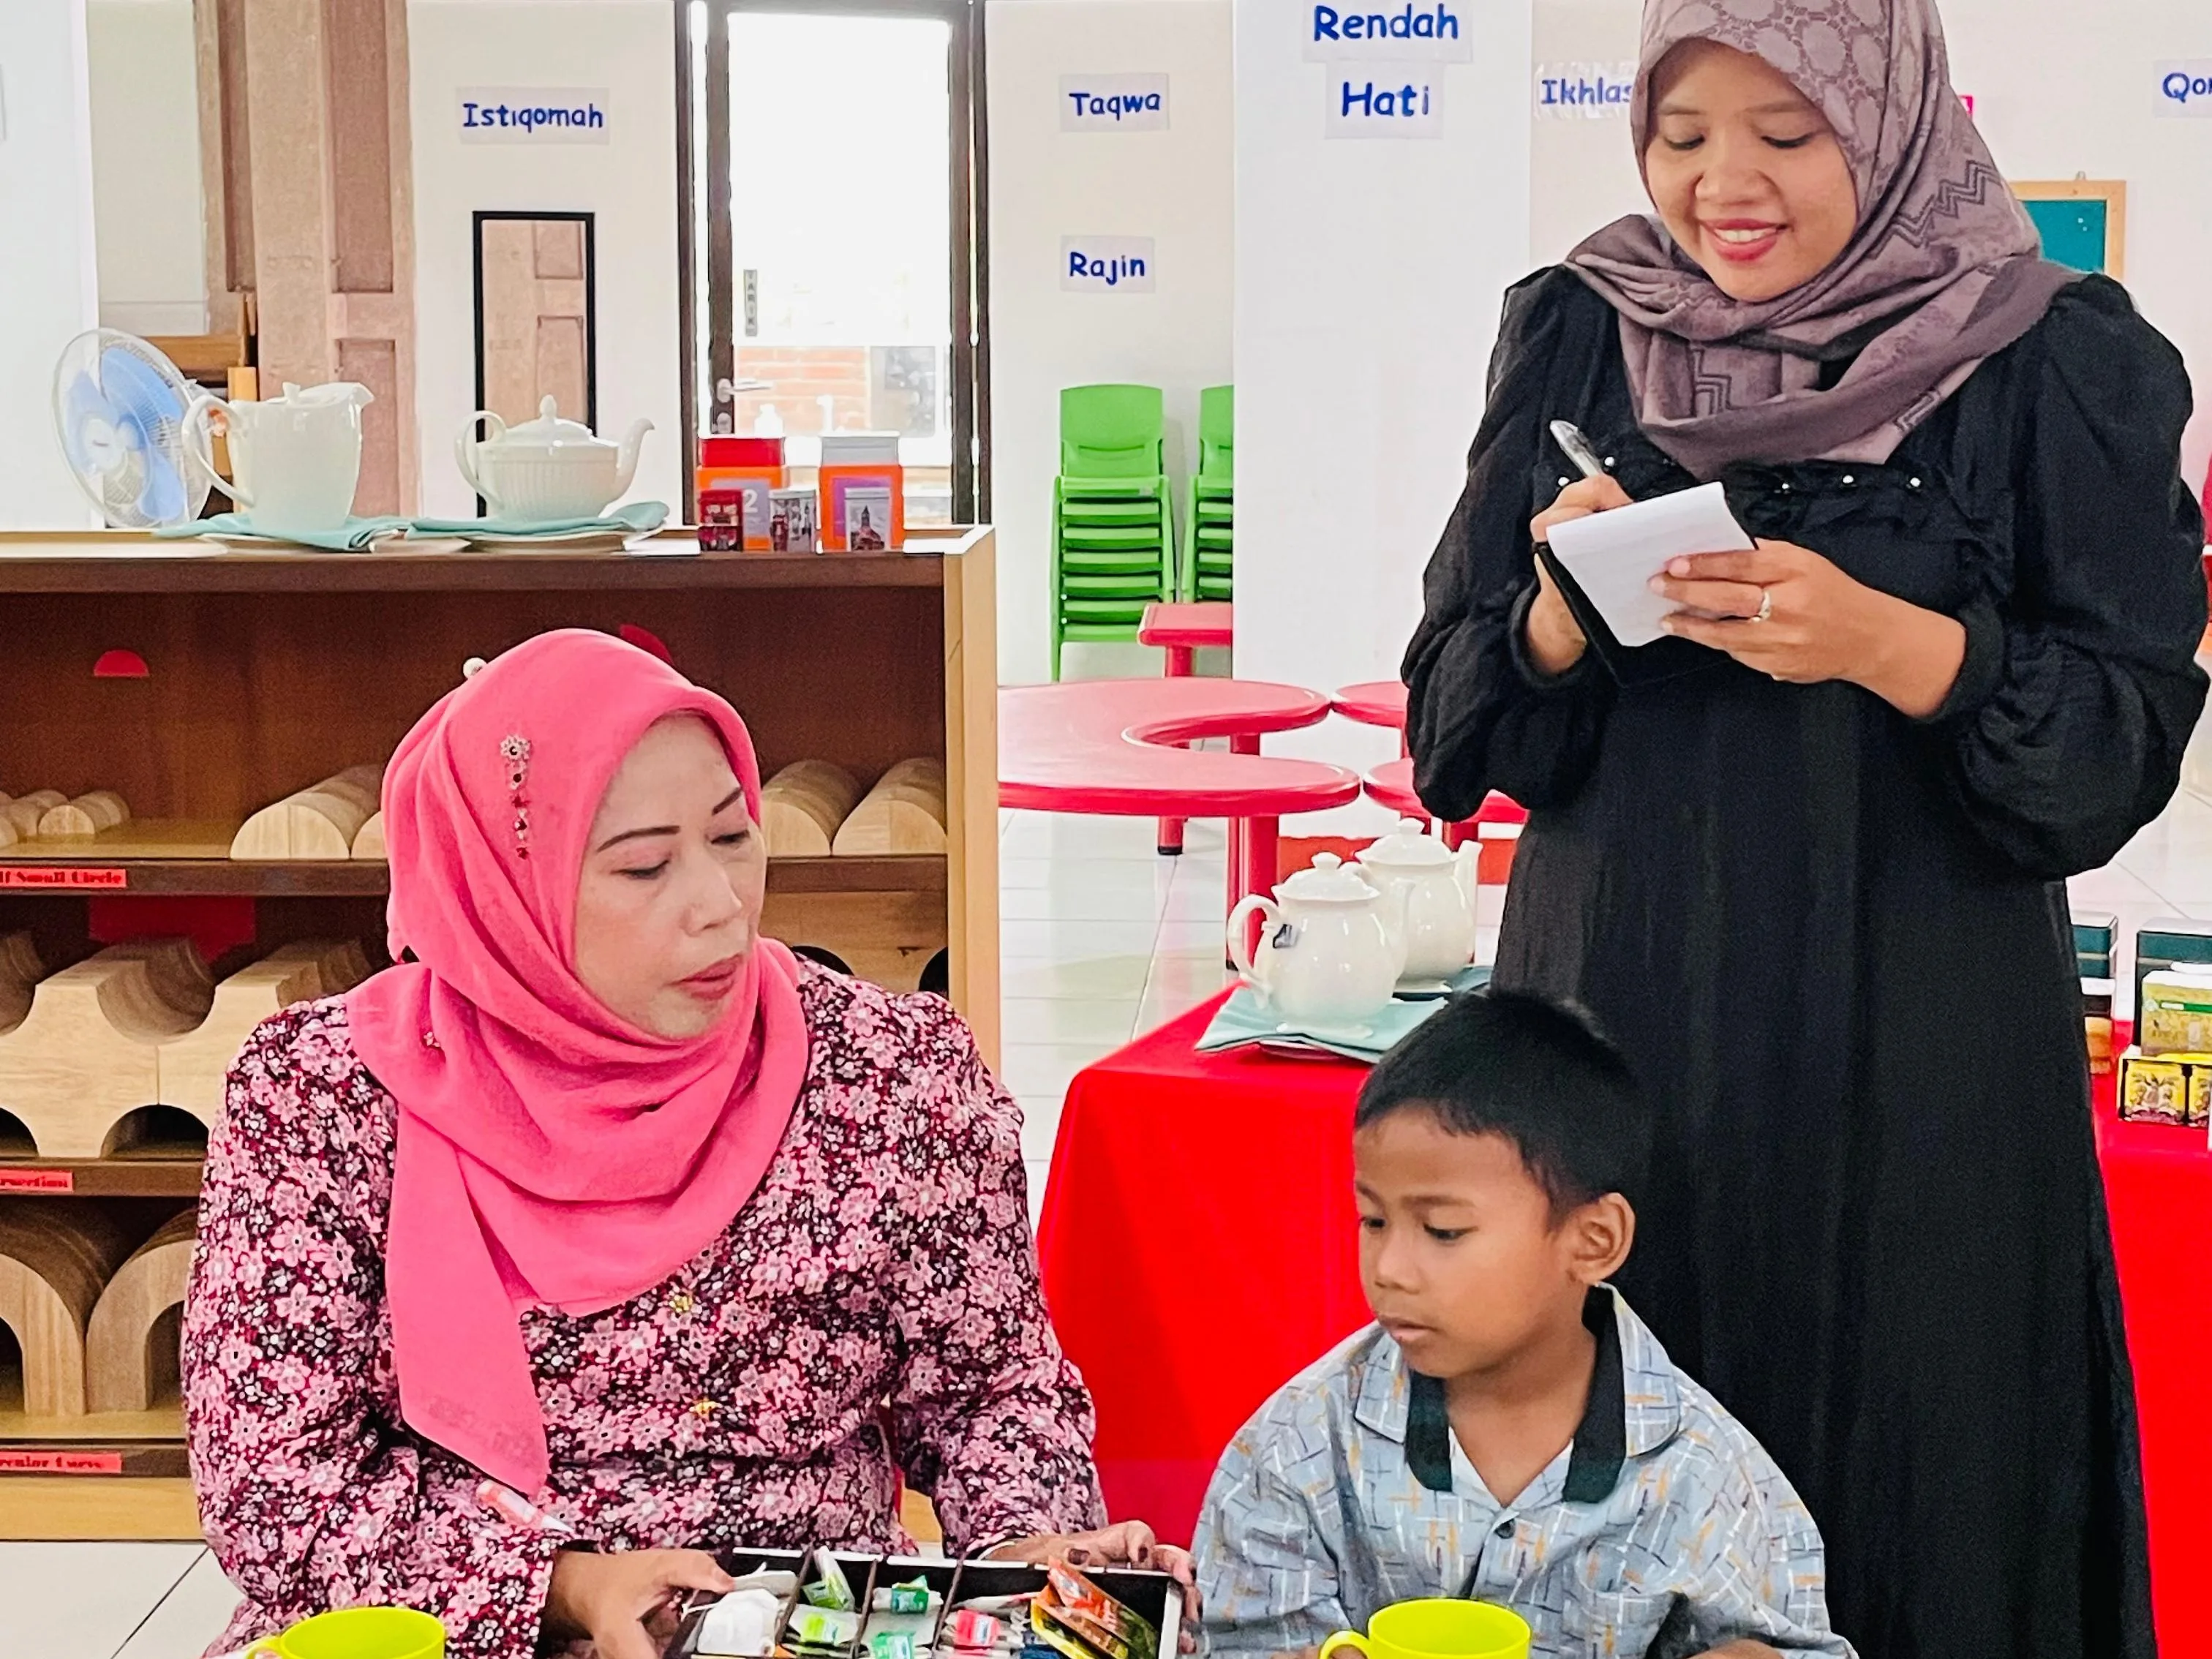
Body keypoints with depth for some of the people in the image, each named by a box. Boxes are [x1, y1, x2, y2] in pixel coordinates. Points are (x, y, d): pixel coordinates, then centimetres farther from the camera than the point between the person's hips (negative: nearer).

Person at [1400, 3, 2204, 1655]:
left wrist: (1887, 646, -21)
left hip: (1914, 1061, -2)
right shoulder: (1577, 338, 4)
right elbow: (1454, 727, 6)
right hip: (1612, 1021, 2)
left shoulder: (2056, 364, -4)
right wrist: (1565, 615, -15)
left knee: (1904, 1518, 5)